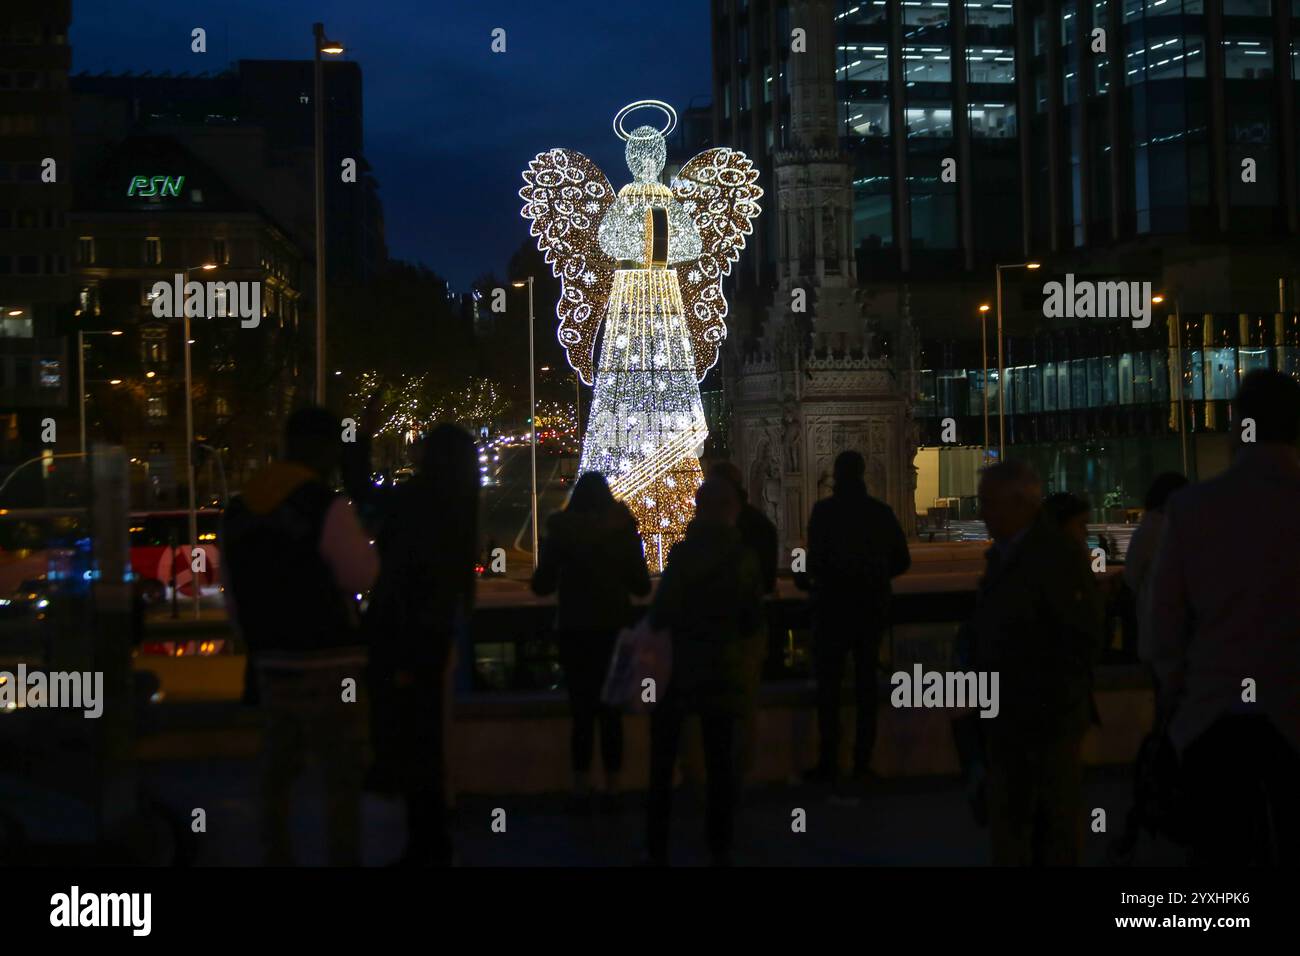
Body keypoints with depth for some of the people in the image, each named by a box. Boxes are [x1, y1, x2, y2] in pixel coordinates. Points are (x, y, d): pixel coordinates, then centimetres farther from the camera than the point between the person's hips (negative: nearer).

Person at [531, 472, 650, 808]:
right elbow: (642, 587, 1)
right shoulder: (623, 530, -4)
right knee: (611, 711, 8)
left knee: (581, 710, 7)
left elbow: (541, 586, -2)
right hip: (614, 630, 1)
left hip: (574, 632, -1)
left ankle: (581, 788, 6)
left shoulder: (559, 532, -6)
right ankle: (612, 788, 9)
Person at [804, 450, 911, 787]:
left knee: (828, 687, 2)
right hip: (872, 609, 4)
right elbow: (901, 561, 6)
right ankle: (862, 762, 13)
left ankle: (829, 764, 0)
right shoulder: (880, 512, 2)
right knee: (866, 684, 12)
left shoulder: (824, 510, -12)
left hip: (834, 607, -4)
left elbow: (817, 560, -19)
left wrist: (811, 581, 2)